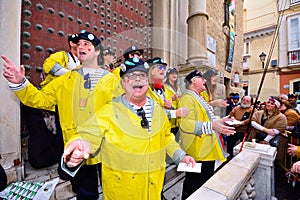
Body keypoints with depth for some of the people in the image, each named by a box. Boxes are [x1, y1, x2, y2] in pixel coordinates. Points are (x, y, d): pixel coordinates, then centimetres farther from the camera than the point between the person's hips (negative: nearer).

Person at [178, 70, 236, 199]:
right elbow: (186, 124, -31)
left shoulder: (198, 98, 16)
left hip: (207, 150, 11)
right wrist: (212, 125, -34)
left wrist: (218, 121, 19)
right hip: (198, 153, -10)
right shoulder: (188, 98, -18)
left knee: (206, 183, 25)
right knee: (194, 188, 5)